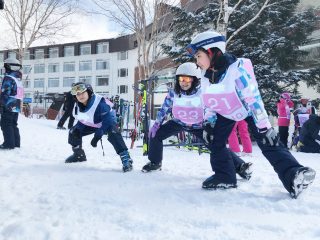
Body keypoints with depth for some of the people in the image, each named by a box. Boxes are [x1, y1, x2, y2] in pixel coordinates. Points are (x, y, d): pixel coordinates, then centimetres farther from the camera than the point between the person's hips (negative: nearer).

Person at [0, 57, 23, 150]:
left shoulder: (8, 78, -12)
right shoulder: (19, 80, 15)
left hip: (8, 107, -8)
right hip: (17, 106, 8)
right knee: (14, 125, 14)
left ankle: (9, 143, -4)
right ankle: (16, 143, 16)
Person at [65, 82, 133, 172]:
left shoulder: (100, 102, -36)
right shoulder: (77, 107, -14)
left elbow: (107, 120, -32)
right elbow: (81, 122, 2)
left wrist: (98, 135, -33)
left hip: (108, 122, -6)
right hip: (90, 124, 7)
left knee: (113, 133, -36)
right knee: (73, 131, 0)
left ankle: (126, 158, -35)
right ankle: (79, 155, 23)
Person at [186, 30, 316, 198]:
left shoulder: (237, 69, -33)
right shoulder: (206, 76, -12)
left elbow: (253, 98, -34)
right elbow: (208, 102, 2)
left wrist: (264, 126, -35)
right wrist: (208, 124, -1)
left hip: (248, 109, -6)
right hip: (226, 113, 6)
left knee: (267, 141, -20)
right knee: (215, 141, -2)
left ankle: (293, 175, -24)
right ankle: (224, 176, 10)